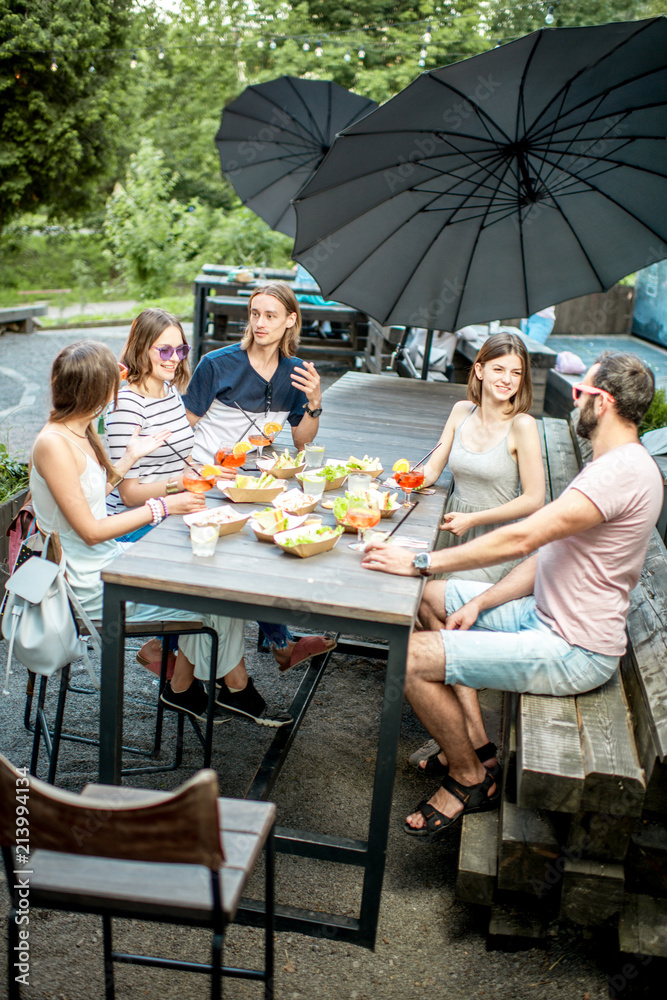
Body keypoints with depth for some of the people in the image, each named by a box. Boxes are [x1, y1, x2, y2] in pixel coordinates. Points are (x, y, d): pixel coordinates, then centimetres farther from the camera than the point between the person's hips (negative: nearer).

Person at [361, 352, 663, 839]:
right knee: (431, 598, 15)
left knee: (415, 658, -18)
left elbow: (523, 538, -31)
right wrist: (480, 603, 4)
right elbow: (548, 555, 12)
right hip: (547, 613, 11)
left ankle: (471, 779, 5)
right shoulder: (614, 465, 12)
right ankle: (473, 736, 16)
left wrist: (421, 561, -26)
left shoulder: (624, 472, -23)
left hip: (572, 652, -11)